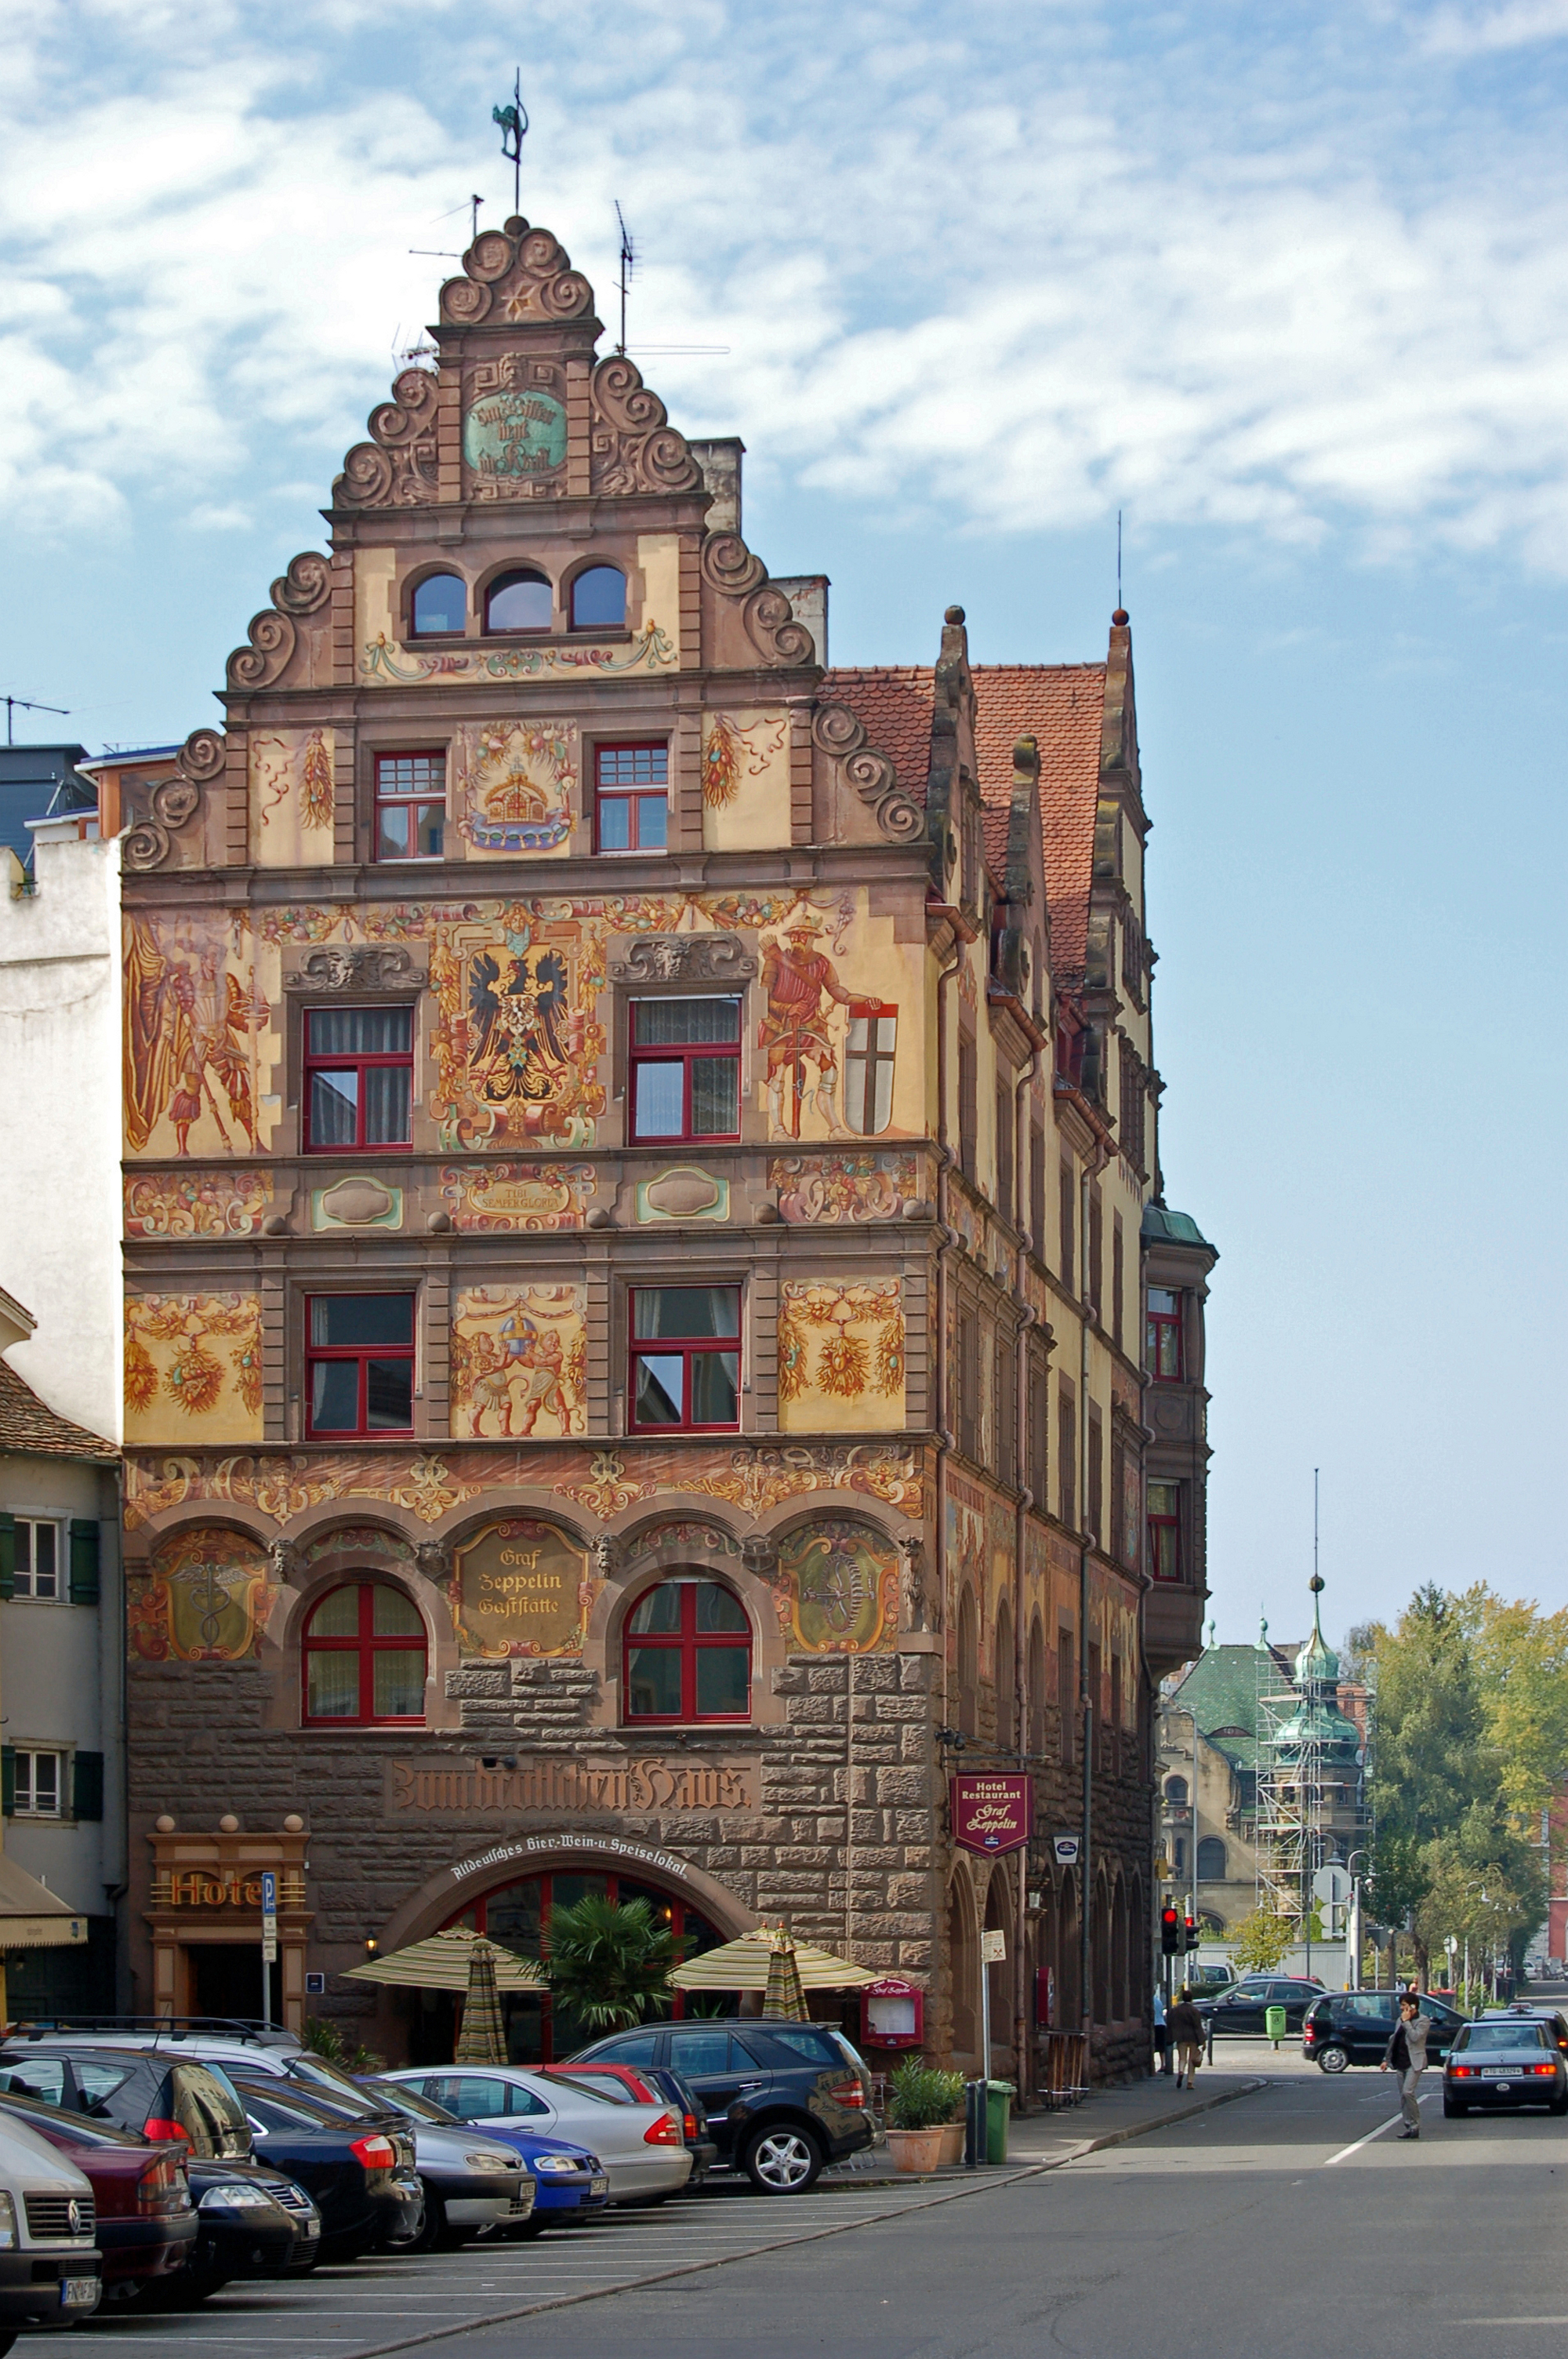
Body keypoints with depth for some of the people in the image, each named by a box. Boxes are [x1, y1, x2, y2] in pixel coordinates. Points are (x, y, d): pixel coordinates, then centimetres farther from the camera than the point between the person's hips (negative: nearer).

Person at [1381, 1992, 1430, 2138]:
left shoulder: (1423, 2021, -5)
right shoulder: (1400, 2020, 17)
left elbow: (1415, 2037, -20)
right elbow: (1393, 2040, 20)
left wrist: (1406, 2022, -12)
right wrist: (1386, 2059, 17)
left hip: (1414, 2062, -8)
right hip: (1401, 2063, 8)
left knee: (1408, 2092, -19)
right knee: (1403, 2096, 5)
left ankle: (1415, 2126, -12)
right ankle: (1408, 2127, 8)